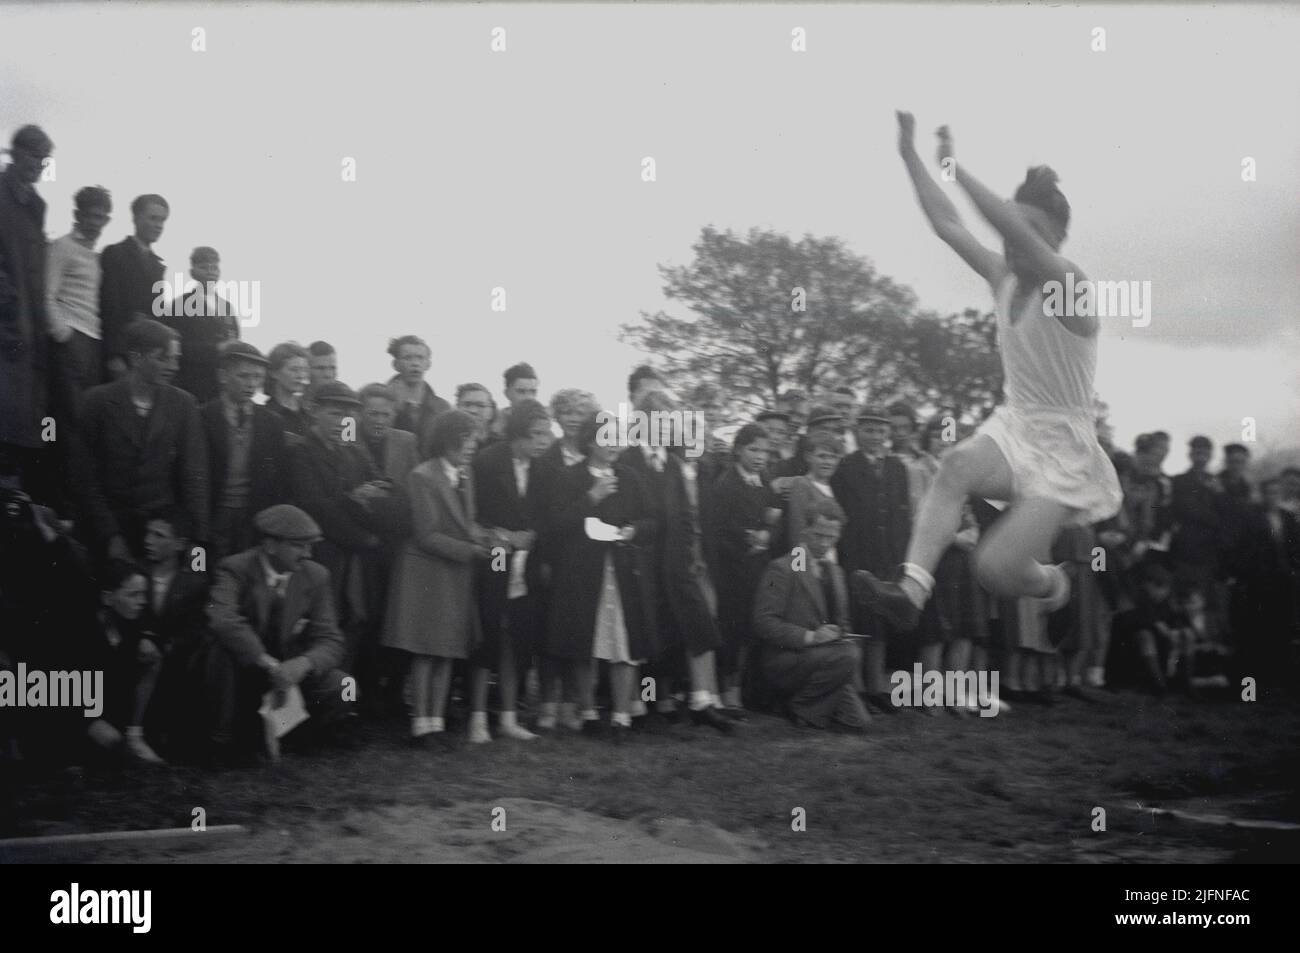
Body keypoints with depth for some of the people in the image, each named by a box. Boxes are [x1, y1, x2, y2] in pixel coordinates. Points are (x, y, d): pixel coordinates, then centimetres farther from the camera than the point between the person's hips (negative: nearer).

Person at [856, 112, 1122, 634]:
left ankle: (1050, 582, 19)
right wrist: (909, 152, -2)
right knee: (957, 465, -30)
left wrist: (956, 166, -31)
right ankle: (911, 589, -39)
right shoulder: (1004, 278, 5)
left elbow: (1014, 228, -33)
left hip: (1062, 446, -6)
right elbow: (947, 224, 4)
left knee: (994, 567, -16)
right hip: (1013, 424, 6)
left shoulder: (1069, 286, -16)